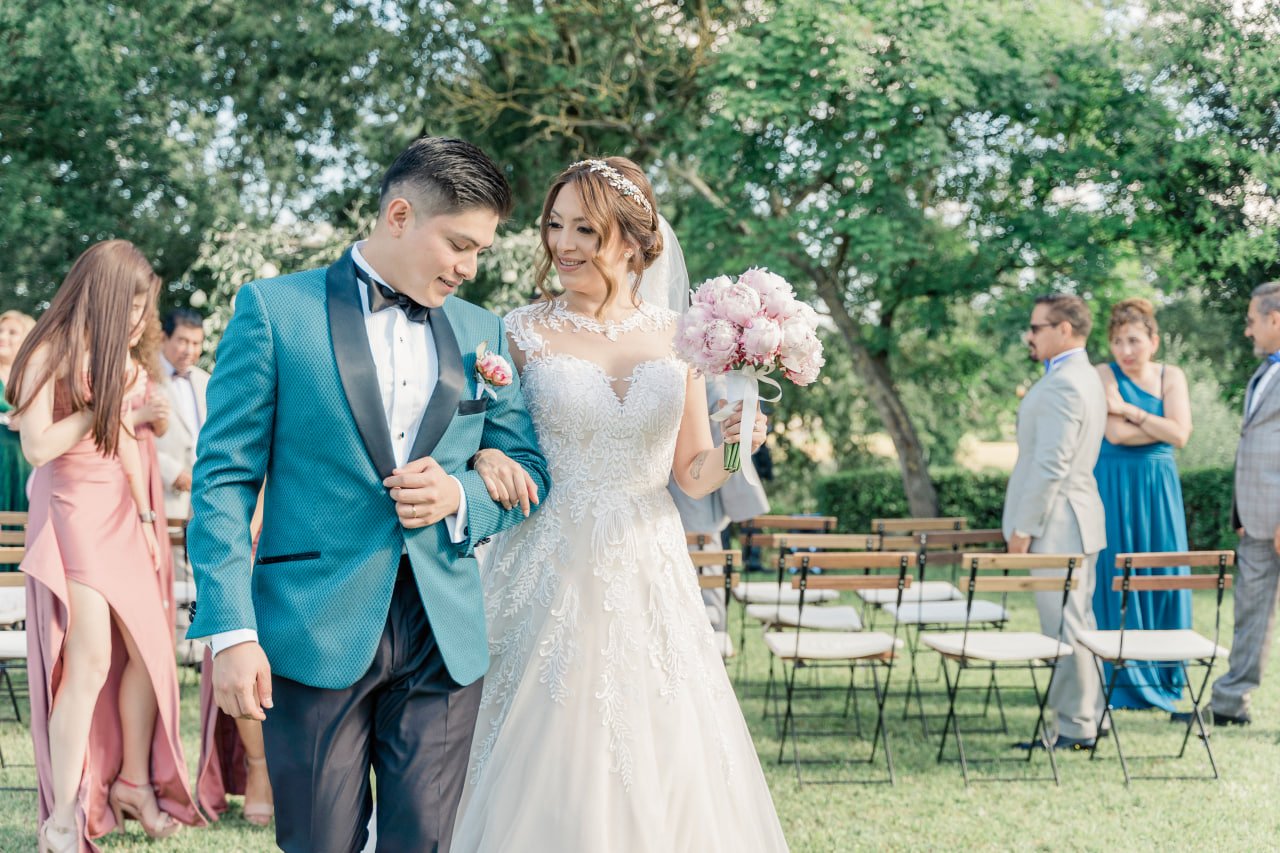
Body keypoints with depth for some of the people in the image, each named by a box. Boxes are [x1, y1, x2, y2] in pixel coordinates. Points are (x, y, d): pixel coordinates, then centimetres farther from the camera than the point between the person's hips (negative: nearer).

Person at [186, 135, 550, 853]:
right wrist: (232, 631, -12)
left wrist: (460, 497, -7)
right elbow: (225, 478, -4)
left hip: (445, 637, 4)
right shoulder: (276, 310, -1)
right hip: (316, 631, -3)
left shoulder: (483, 332, 12)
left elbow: (529, 472, 16)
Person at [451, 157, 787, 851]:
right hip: (552, 578, -2)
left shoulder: (675, 336, 4)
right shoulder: (522, 333, -1)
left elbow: (692, 475, 9)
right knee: (546, 783, -1)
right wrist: (486, 458, -18)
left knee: (660, 777, 4)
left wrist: (730, 446, -11)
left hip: (649, 578, 2)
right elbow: (473, 436, 3)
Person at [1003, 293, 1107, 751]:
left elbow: (1051, 464, -22)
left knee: (1064, 627, -6)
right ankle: (1089, 716, 23)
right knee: (1075, 624, 16)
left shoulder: (1062, 384, -19)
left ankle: (1075, 728, -1)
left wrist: (1023, 528, -18)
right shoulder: (1084, 378, 15)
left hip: (1057, 523, -11)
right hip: (1076, 522, 11)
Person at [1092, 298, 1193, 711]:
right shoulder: (1104, 376, -4)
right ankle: (1120, 680, 6)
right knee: (1116, 578, -2)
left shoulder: (1171, 377, 5)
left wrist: (1130, 410, -12)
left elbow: (1180, 434, -9)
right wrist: (1162, 425, -8)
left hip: (1159, 487, 3)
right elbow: (1115, 434, -16)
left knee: (1164, 577, 4)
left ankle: (1164, 675, 14)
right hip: (1115, 486, -3)